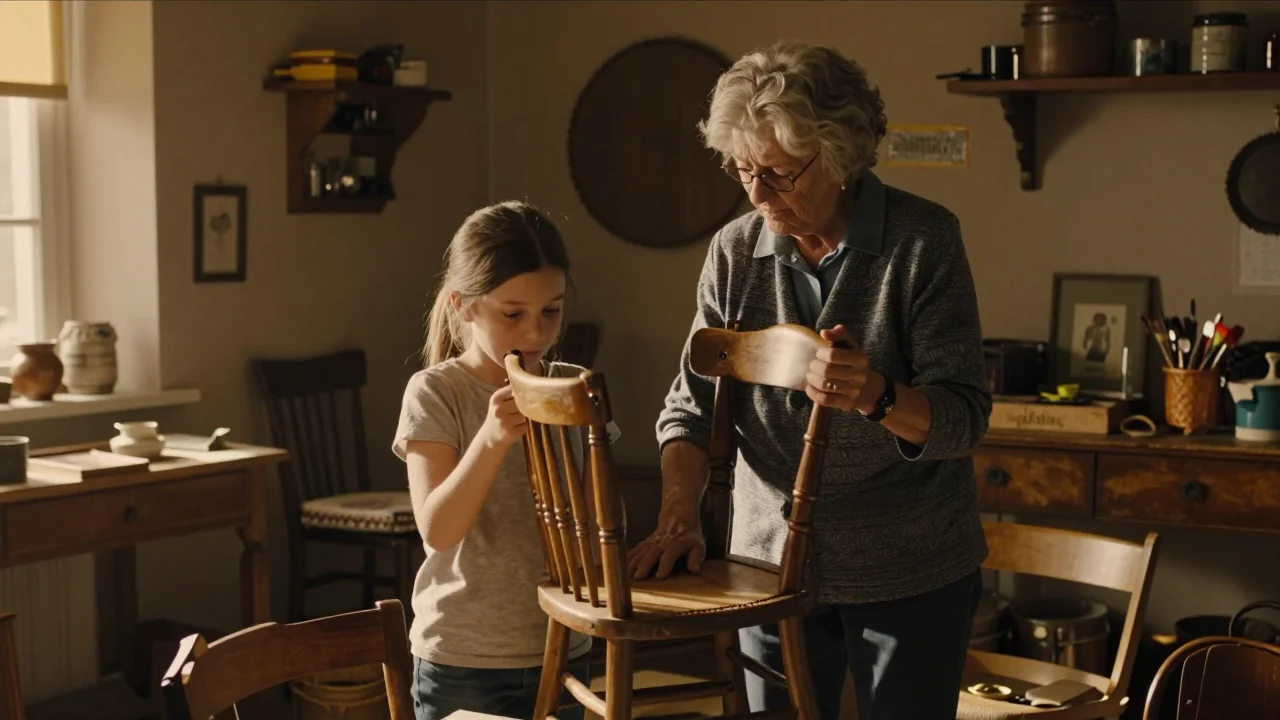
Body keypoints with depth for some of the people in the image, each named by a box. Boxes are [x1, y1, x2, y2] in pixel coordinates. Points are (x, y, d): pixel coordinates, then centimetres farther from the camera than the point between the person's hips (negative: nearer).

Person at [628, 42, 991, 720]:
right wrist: (678, 516, -14)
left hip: (910, 570, -3)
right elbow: (693, 403, 2)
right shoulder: (734, 250, 0)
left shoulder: (925, 239, -10)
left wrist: (877, 396, -34)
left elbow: (965, 416, -14)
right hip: (772, 560, 3)